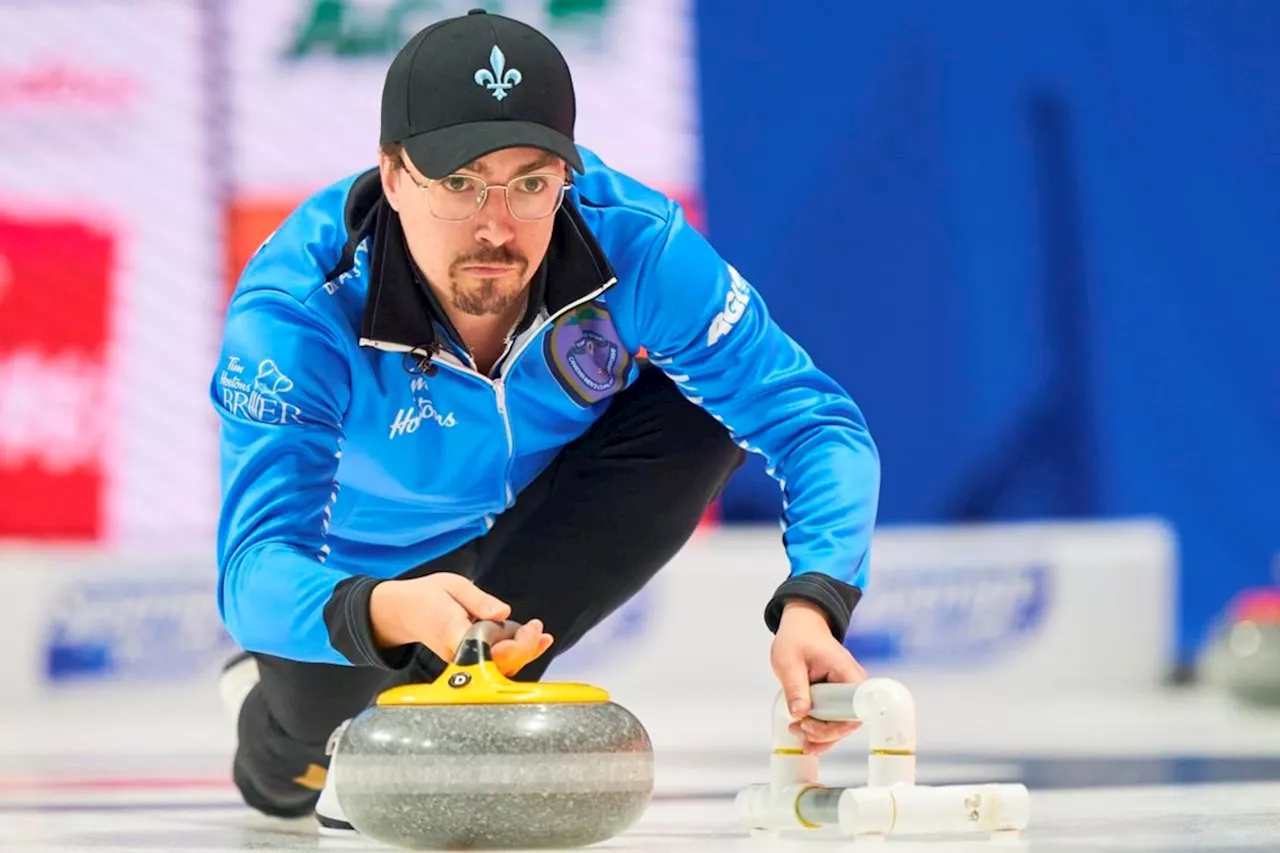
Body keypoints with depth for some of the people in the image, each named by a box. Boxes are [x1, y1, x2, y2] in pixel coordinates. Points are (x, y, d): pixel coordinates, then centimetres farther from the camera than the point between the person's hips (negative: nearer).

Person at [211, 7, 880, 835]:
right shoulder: (296, 303, -38)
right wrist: (386, 611, -68)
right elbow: (255, 569, -45)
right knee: (294, 766, -18)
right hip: (362, 562, -1)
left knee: (705, 418, -26)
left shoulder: (634, 242, -34)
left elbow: (815, 422, -32)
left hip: (531, 514, 1)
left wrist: (812, 603, -51)